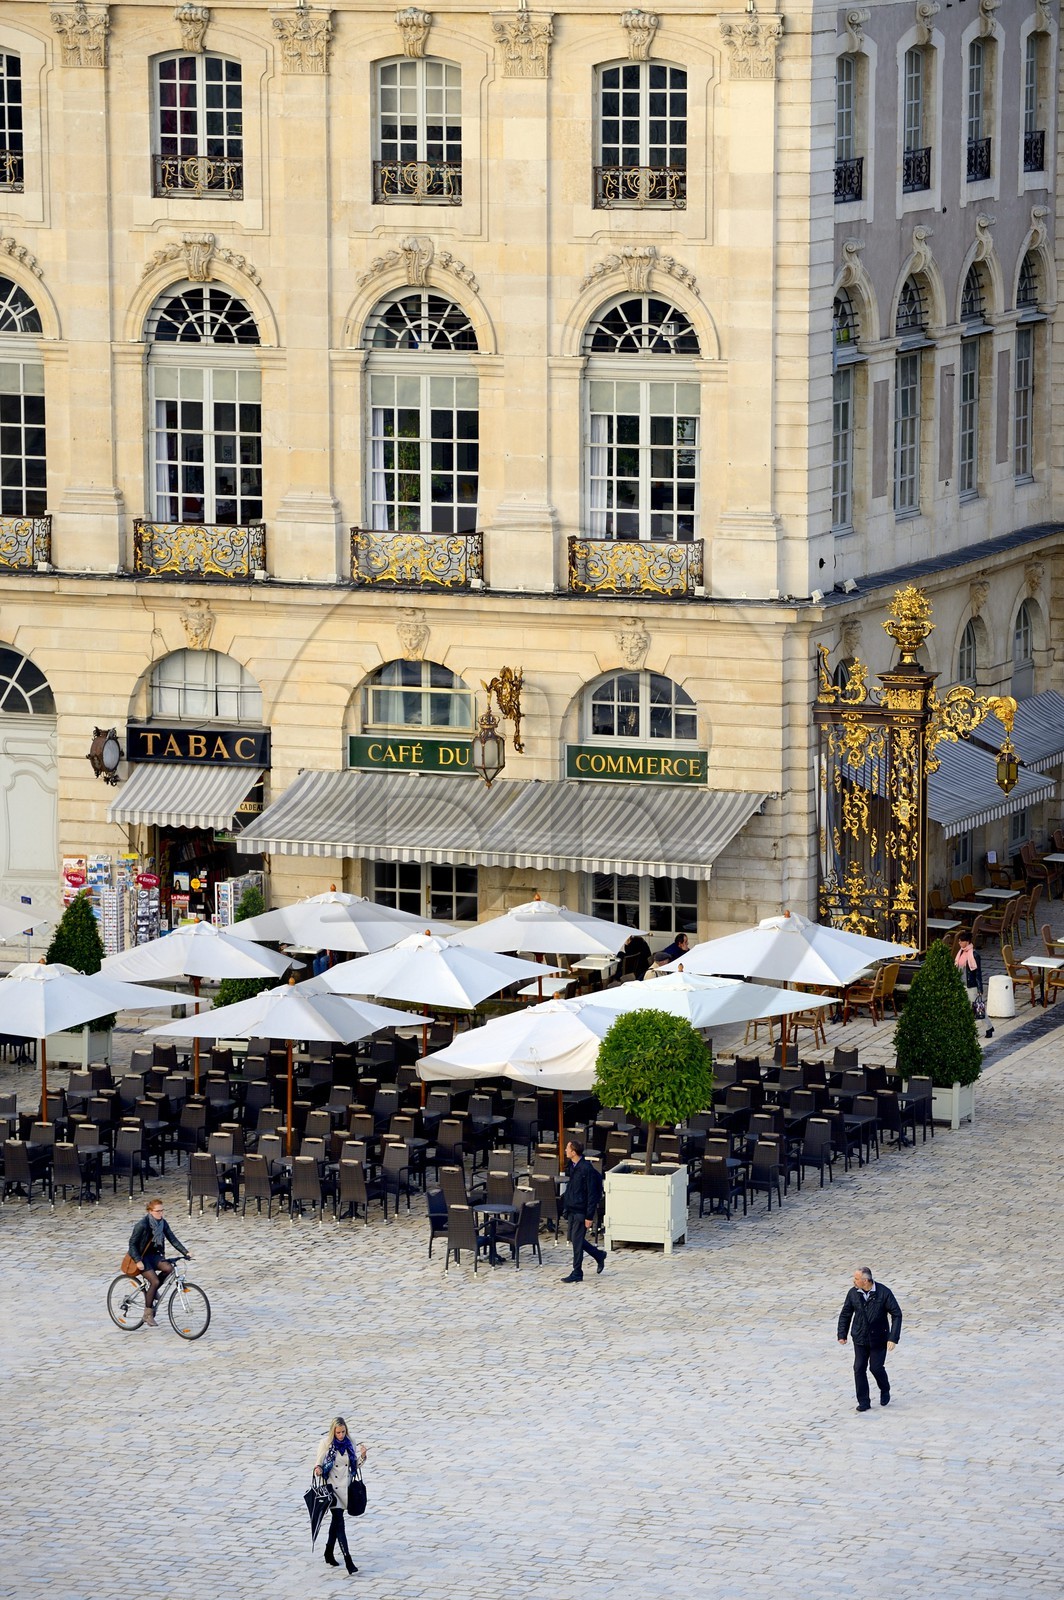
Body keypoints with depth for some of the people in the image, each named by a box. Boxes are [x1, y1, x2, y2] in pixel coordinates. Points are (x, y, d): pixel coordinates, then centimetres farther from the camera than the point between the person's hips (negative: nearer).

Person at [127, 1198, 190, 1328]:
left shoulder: (163, 1223, -2)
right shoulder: (142, 1225, -20)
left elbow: (172, 1239, 1)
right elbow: (132, 1244, -17)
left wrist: (185, 1252, -9)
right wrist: (138, 1261, -25)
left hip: (153, 1254, 6)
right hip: (141, 1256, -6)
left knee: (169, 1268, -22)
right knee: (155, 1282, -20)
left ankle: (153, 1290, 5)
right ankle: (148, 1314, -8)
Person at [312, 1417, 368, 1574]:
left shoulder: (349, 1443, 2)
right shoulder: (326, 1443, -9)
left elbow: (356, 1464, 7)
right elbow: (318, 1462, -5)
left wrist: (362, 1455, -12)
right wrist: (317, 1469, -27)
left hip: (345, 1486, 5)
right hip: (332, 1486, -5)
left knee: (337, 1519, 17)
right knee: (339, 1521, -12)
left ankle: (329, 1553, 34)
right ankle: (347, 1560, -16)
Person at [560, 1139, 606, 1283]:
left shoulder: (586, 1169, -19)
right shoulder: (572, 1166, 7)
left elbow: (592, 1194, -19)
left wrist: (589, 1217, -19)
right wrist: (566, 1207, 18)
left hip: (581, 1211, -9)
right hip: (573, 1209, 9)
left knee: (577, 1241, -4)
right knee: (574, 1239, 14)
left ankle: (577, 1273, 4)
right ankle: (599, 1255, 33)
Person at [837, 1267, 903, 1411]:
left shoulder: (884, 1293, -15)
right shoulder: (853, 1293, -6)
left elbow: (896, 1314, -11)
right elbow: (845, 1314, 8)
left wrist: (893, 1338, -17)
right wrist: (842, 1334, 3)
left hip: (878, 1339, -3)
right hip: (860, 1338, 3)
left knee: (876, 1368, 0)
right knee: (859, 1368, -2)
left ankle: (885, 1391, 31)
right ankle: (863, 1402, 8)